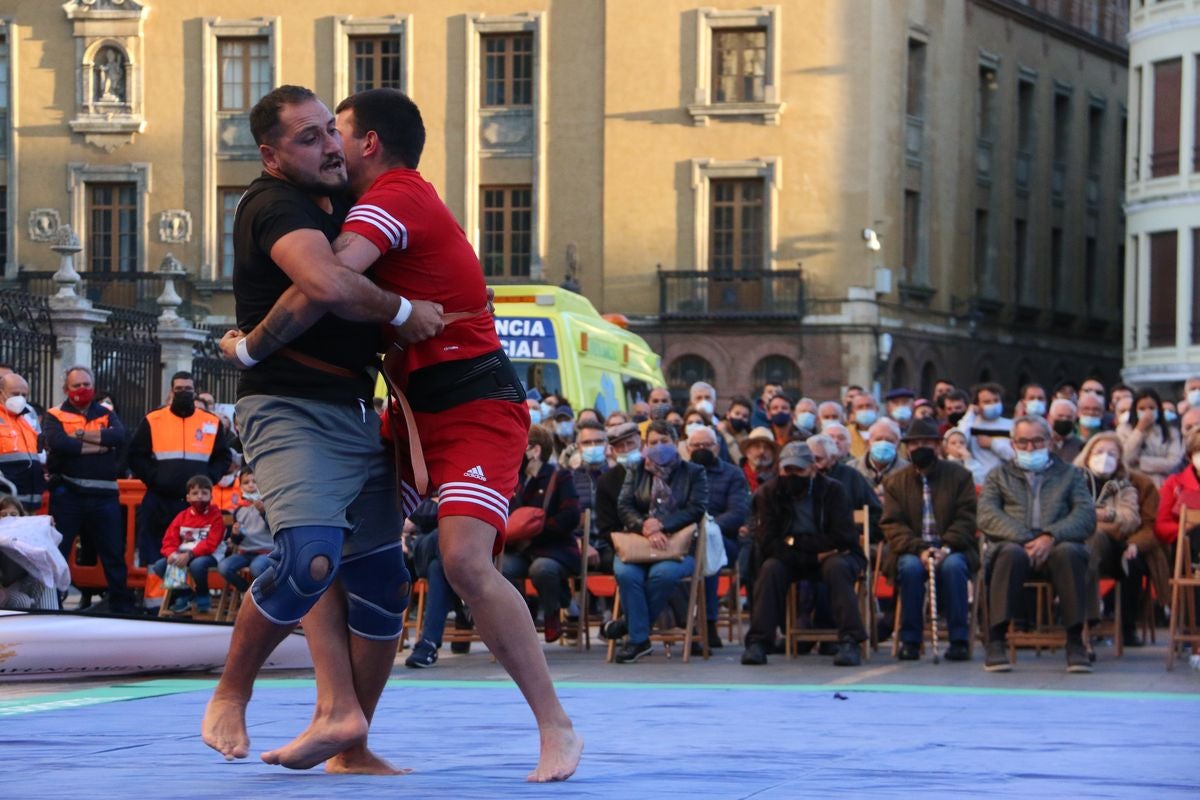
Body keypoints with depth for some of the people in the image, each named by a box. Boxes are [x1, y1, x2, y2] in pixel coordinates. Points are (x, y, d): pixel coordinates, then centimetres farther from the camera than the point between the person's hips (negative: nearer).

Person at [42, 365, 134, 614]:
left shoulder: (106, 415, 12)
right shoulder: (55, 416, 4)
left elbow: (118, 436, -10)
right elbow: (57, 443, -17)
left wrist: (80, 435, -13)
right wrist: (98, 444, -12)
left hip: (103, 494, 2)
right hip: (67, 493, -2)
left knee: (114, 552, 7)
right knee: (58, 552, 1)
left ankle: (122, 605, 15)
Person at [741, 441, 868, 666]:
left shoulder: (832, 490, -11)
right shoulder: (769, 494, -7)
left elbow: (842, 538, -20)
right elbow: (767, 544, -16)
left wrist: (796, 542, -18)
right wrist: (813, 556, -23)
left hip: (832, 556, -2)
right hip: (791, 562, 2)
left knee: (836, 566, -35)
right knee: (770, 568, -29)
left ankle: (849, 642, -40)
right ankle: (757, 643, -31)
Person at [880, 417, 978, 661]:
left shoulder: (960, 476, 7)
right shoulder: (895, 481, 10)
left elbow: (966, 520, -2)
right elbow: (893, 524, 0)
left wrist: (946, 548, -19)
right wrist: (919, 549, -18)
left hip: (951, 550, -1)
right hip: (912, 551, 1)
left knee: (953, 566, -34)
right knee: (910, 567, -33)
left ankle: (959, 640, -28)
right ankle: (910, 640, -24)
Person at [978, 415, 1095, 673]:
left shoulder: (1069, 475, 23)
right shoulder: (999, 476, 23)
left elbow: (1086, 515, 5)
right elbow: (987, 516, 4)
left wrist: (1051, 537, -14)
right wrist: (1024, 540, -14)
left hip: (1056, 547, 0)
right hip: (1013, 543, 0)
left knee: (1068, 552, -36)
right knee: (1011, 554, -37)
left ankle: (1075, 641, -33)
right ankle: (996, 640, -36)